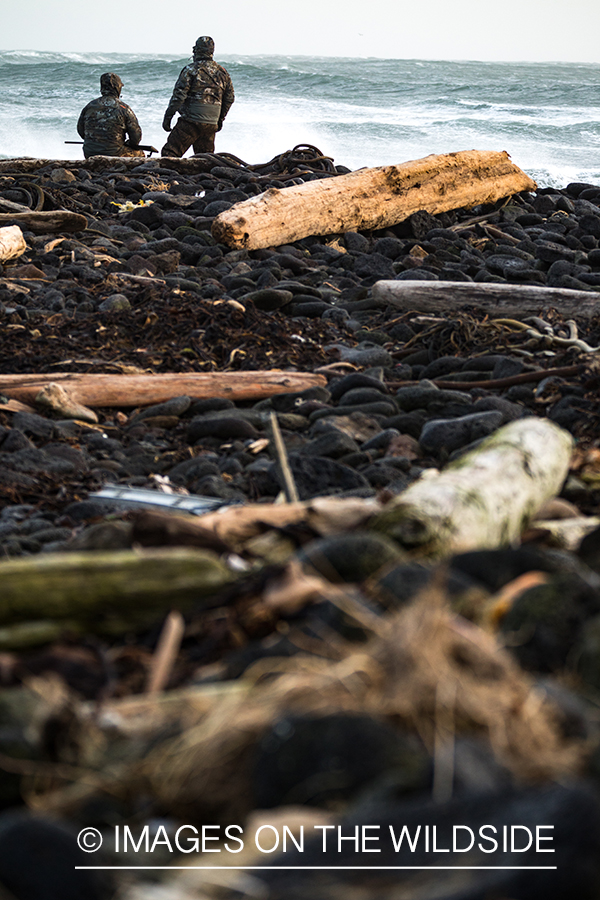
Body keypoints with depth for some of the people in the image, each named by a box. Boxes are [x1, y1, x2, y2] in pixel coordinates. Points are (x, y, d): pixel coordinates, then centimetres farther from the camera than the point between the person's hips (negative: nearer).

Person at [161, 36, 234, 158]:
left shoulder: (191, 70, -8)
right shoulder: (222, 72, 11)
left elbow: (179, 95, -12)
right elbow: (230, 98, 18)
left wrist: (168, 116, -8)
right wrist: (221, 119, 28)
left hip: (191, 121, -6)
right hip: (211, 124, 6)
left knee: (170, 152, -4)